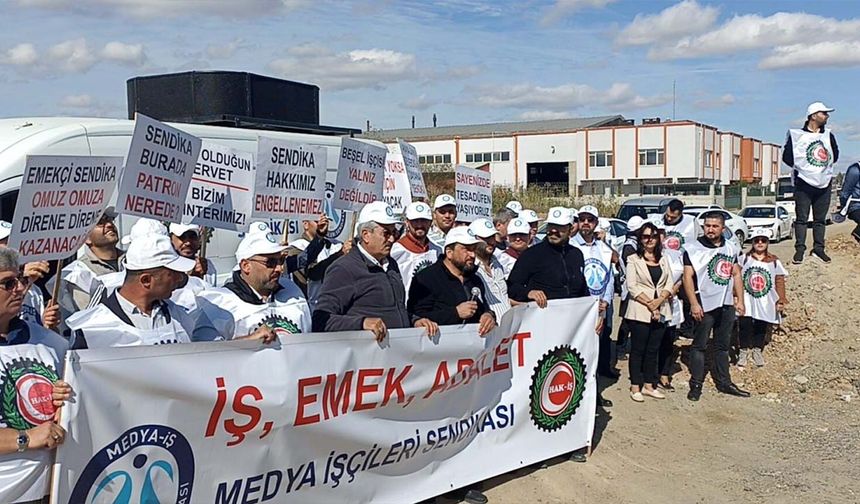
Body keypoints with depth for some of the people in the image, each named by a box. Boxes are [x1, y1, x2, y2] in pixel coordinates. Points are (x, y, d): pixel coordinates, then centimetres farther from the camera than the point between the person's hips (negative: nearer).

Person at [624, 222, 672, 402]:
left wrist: (659, 300, -12)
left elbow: (669, 284, 6)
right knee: (638, 350, 1)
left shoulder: (664, 259, 14)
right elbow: (632, 287, -8)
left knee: (653, 350, 9)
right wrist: (649, 304, -14)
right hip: (640, 311, -4)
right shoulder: (633, 259, 0)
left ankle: (648, 386, 17)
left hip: (661, 311, 4)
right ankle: (635, 387, 6)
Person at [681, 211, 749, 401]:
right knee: (699, 345, 0)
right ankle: (696, 384, 6)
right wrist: (694, 303, -17)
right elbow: (688, 277, -11)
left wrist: (740, 300, 8)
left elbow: (736, 275, 15)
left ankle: (723, 382, 23)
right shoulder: (693, 248, -6)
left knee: (723, 345, 14)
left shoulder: (731, 248, 10)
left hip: (727, 304, 5)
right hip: (704, 305, -5)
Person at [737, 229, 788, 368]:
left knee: (761, 326, 7)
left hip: (765, 303, 1)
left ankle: (757, 350, 26)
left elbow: (780, 281, 4)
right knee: (744, 325, -4)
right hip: (746, 300, -1)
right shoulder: (744, 259, 2)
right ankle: (744, 350, 13)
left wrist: (781, 300, -1)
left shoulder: (774, 261, 4)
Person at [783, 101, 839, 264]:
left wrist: (825, 165, 5)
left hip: (824, 183, 5)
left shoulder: (828, 135, 12)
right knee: (802, 218, -2)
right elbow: (787, 156, -5)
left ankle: (819, 247, 16)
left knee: (820, 219, 9)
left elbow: (835, 155, 17)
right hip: (803, 183, -4)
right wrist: (801, 167, -5)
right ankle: (799, 249, 2)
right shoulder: (796, 135, -4)